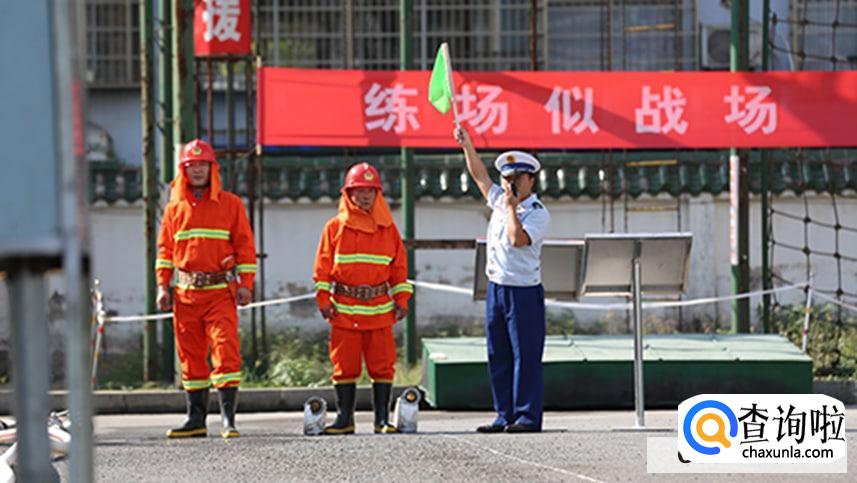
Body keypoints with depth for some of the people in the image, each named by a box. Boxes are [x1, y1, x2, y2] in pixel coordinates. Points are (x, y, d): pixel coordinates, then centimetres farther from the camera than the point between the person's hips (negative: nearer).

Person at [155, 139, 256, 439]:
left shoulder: (230, 204, 4)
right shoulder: (175, 208, 12)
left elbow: (245, 245, 3)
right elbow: (165, 249, 16)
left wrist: (246, 283, -4)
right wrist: (162, 285, 6)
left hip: (220, 291, -3)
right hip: (186, 293, 3)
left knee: (225, 350, -13)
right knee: (190, 356, 6)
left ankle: (228, 418, -14)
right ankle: (196, 419, 12)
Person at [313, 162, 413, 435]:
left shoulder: (387, 228, 10)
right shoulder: (335, 227, 5)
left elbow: (399, 266, 13)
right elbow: (323, 266, 5)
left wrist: (402, 299, 6)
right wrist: (324, 299, -3)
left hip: (379, 307, 1)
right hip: (344, 307, -1)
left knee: (382, 364, 0)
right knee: (345, 365, 1)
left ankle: (383, 419, 4)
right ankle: (344, 419, 7)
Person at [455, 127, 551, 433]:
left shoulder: (538, 213, -9)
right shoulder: (499, 201, 13)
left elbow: (518, 239, -24)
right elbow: (480, 175, 23)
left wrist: (512, 207, -16)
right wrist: (466, 145, 19)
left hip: (524, 292, -7)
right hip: (496, 288, 7)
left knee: (526, 356, -6)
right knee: (498, 356, 8)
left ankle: (527, 416, -5)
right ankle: (505, 416, 12)